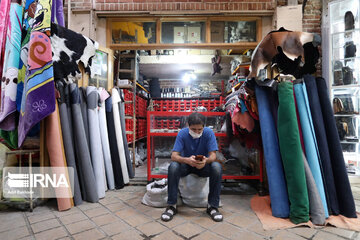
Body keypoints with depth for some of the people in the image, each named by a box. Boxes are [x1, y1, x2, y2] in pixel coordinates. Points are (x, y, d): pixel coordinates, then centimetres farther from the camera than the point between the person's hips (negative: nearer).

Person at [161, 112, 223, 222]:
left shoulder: (209, 133, -17)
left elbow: (213, 155, -21)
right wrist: (187, 160, -47)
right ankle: (171, 205, -16)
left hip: (203, 165, 0)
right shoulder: (182, 133, -18)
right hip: (186, 165, 0)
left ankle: (212, 206, -15)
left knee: (217, 167, -30)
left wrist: (206, 160, -46)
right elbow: (174, 156, -25)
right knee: (173, 166, -32)